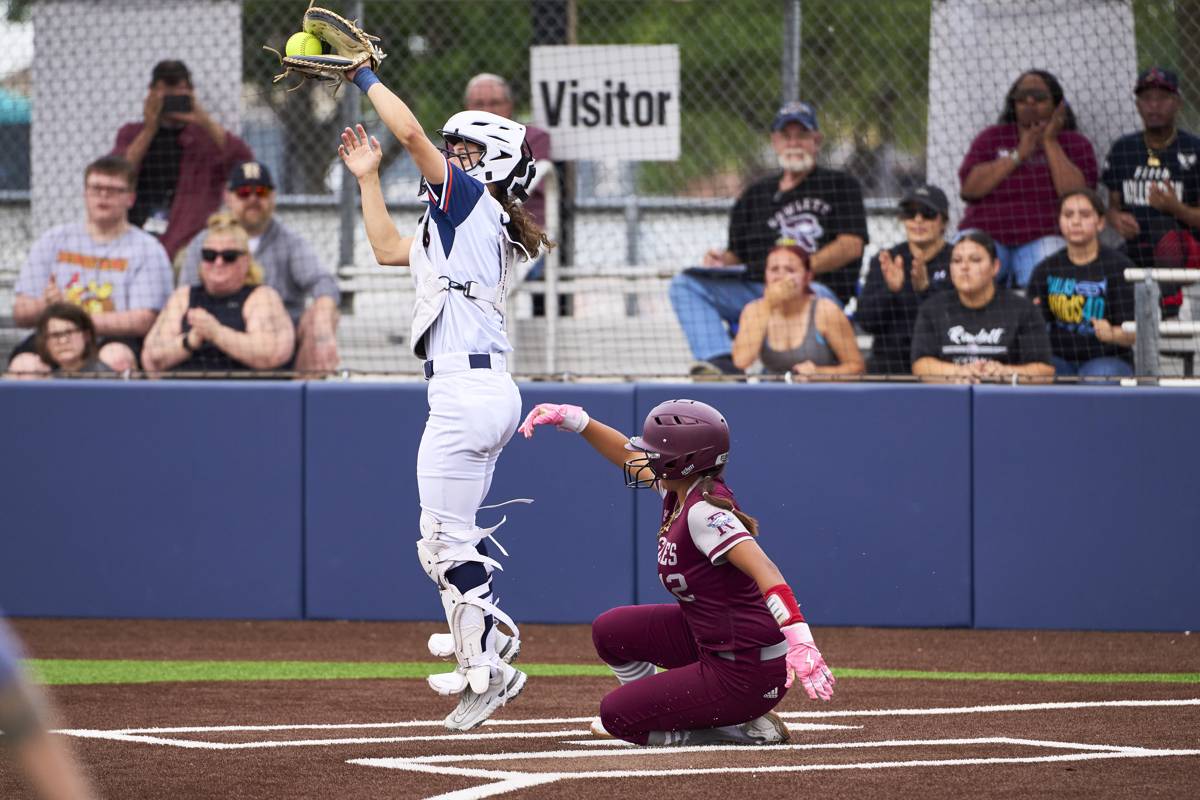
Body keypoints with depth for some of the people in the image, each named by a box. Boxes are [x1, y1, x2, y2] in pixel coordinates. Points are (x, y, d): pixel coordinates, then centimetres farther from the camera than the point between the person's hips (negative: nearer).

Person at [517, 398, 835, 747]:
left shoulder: (703, 511, -25)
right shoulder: (681, 490, 2)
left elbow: (764, 571, -38)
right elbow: (629, 456, 21)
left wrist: (799, 639, -50)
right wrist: (574, 420, 11)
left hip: (747, 671, -10)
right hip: (707, 640, 10)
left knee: (616, 715, -4)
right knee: (610, 631, 19)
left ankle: (744, 728, 0)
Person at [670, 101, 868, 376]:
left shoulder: (841, 186, 14)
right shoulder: (755, 195, 26)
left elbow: (852, 245, 0)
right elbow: (737, 256, 24)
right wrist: (722, 260, -1)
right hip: (755, 288, 5)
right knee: (685, 284, -15)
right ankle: (721, 362, -36)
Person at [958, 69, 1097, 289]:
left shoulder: (1076, 144, 13)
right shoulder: (991, 138, 18)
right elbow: (969, 188, 1)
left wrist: (1050, 143, -6)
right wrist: (1019, 155, -5)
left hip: (1043, 237, -1)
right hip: (986, 235, 2)